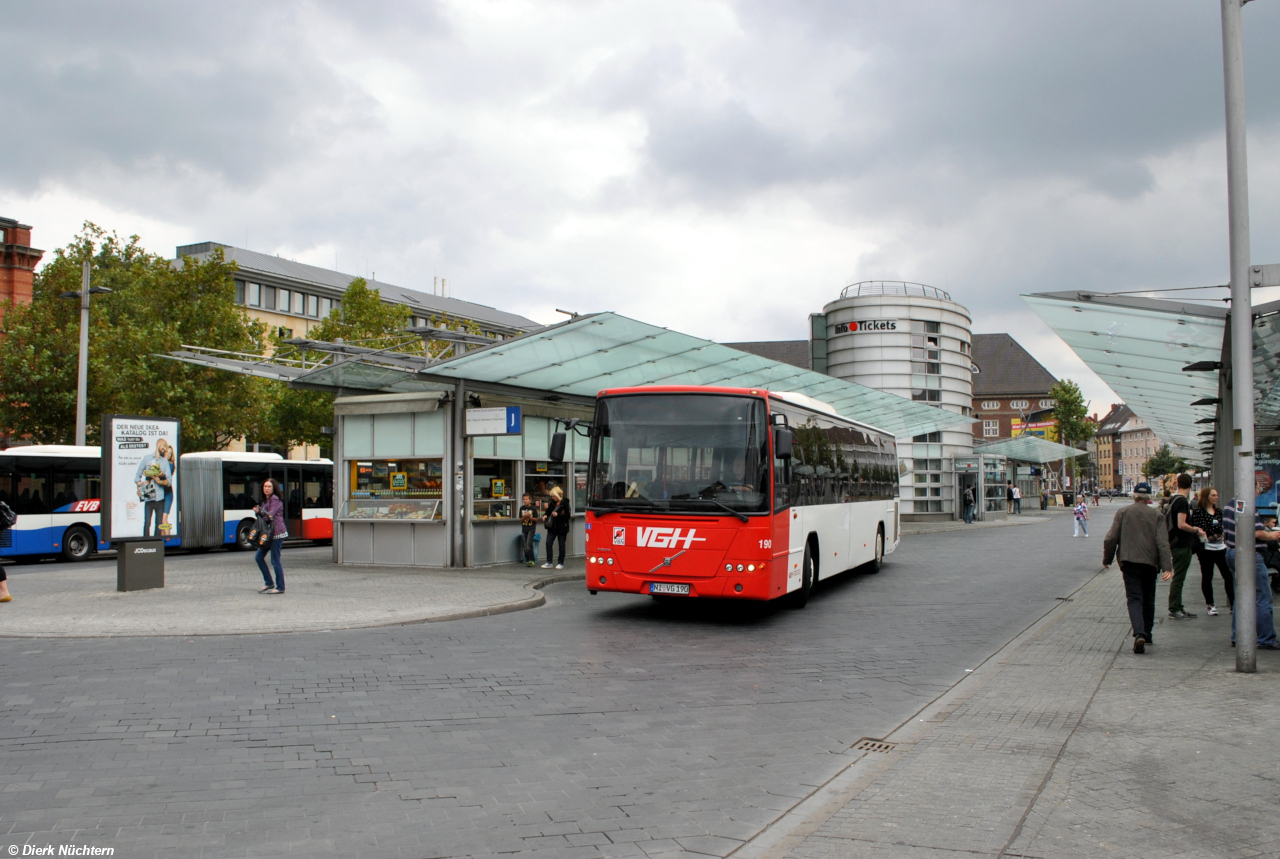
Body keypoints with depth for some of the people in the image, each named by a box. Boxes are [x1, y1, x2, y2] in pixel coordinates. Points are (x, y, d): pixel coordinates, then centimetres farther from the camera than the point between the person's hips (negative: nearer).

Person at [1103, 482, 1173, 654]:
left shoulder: (1122, 512, 1)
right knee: (1148, 600, 17)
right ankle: (1146, 634, 25)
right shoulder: (1156, 515, 2)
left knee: (1134, 599, -5)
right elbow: (1163, 543, -7)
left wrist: (1107, 559, 11)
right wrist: (1168, 567, -10)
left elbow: (1110, 539, -1)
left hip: (1129, 562, -1)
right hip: (1149, 563, 1)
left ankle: (1139, 634, -25)